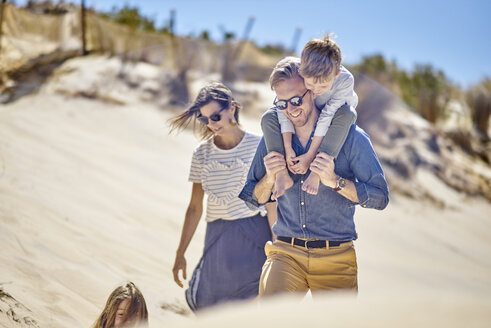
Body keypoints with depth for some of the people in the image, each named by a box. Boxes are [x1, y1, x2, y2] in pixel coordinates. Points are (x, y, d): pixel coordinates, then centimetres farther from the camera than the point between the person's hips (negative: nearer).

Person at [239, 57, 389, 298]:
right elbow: (253, 199, 17)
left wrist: (335, 181, -16)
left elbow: (380, 197, -2)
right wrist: (270, 179, -4)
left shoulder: (351, 137, -1)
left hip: (335, 260, -1)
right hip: (286, 253, 1)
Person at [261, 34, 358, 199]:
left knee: (347, 114, -37)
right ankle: (282, 175, -28)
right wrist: (288, 149, -31)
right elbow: (285, 111, -27)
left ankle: (316, 173, -35)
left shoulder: (345, 80, -37)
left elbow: (326, 118, -36)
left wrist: (310, 155, -35)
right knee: (268, 117, -22)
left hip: (334, 114, -2)